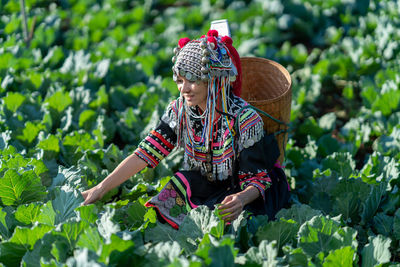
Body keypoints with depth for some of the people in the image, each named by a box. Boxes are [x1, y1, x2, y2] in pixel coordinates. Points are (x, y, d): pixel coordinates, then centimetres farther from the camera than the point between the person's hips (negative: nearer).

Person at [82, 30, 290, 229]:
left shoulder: (244, 119, -21)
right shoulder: (179, 111, -7)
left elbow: (257, 178, -18)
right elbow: (144, 154, -10)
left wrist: (242, 198, -42)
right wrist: (101, 188, -19)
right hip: (194, 191, 4)